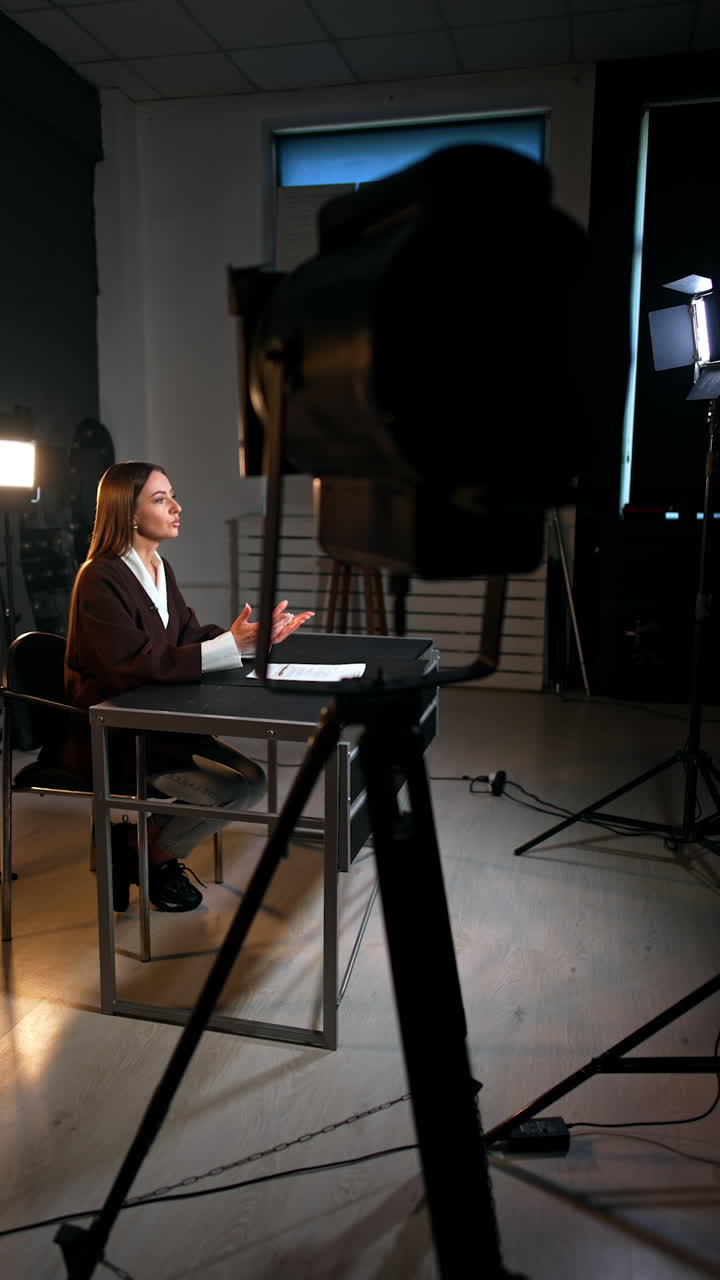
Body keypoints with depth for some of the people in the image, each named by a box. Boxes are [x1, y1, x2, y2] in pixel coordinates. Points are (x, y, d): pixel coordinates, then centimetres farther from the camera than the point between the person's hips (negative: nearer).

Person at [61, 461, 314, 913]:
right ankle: (148, 854, 7)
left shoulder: (159, 569, 9)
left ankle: (144, 834, 12)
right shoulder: (101, 578, -19)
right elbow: (137, 665, -27)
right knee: (231, 791, -18)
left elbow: (189, 634, 7)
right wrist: (233, 644, -32)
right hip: (111, 739, -9)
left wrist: (255, 635, -10)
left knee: (254, 781, -1)